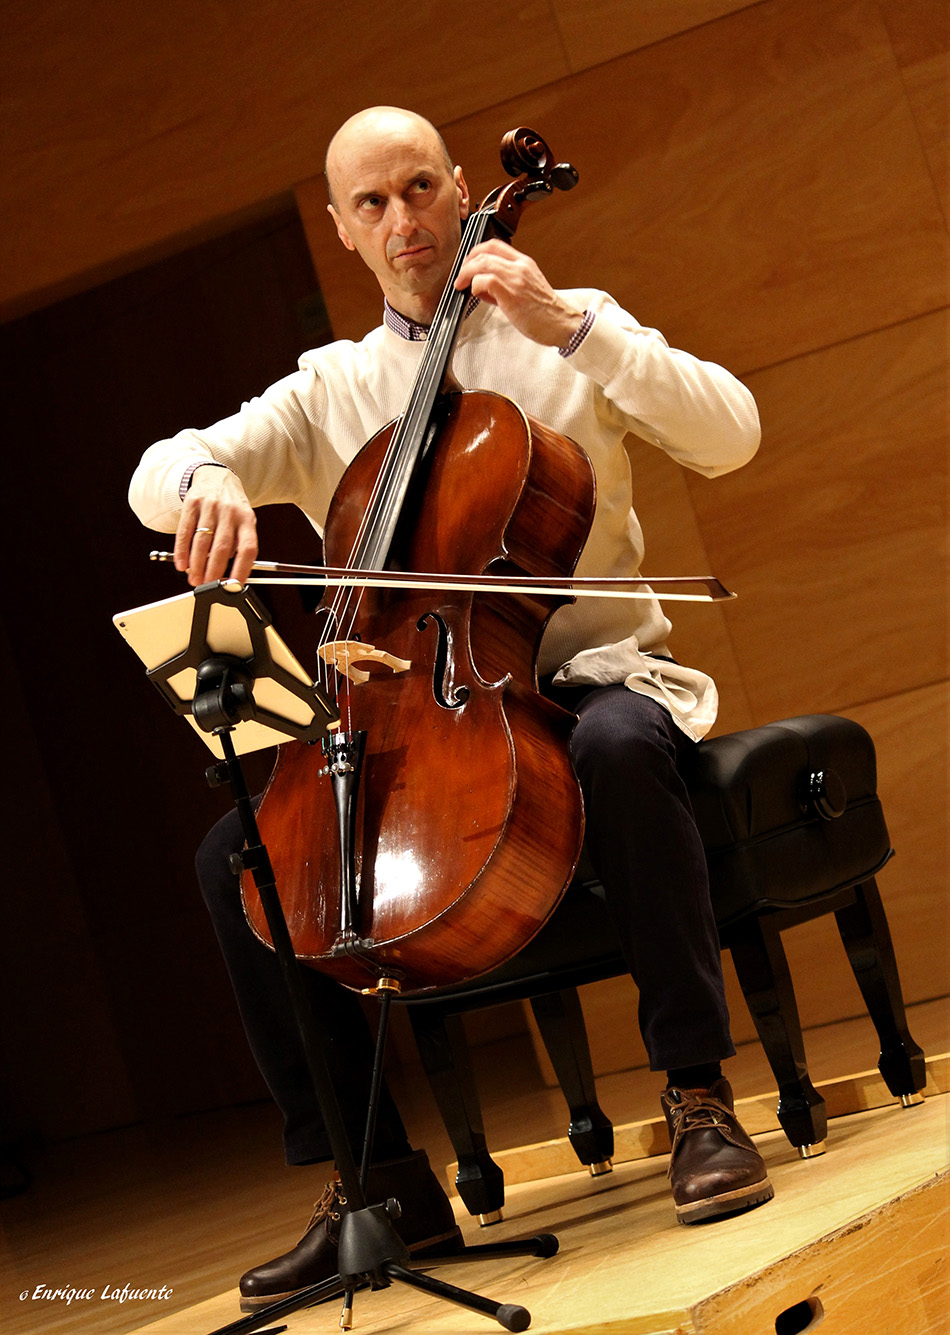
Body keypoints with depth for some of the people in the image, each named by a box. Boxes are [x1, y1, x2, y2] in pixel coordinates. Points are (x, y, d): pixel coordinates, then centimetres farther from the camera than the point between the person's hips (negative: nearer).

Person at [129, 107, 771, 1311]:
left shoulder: (574, 330, 9)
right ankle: (378, 1176, -10)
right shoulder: (329, 391, 13)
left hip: (587, 674, -3)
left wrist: (568, 328, -13)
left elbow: (730, 434, -5)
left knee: (619, 745, -39)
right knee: (235, 851, -17)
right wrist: (208, 480, -24)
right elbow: (155, 475, 2)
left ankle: (698, 1091, -25)